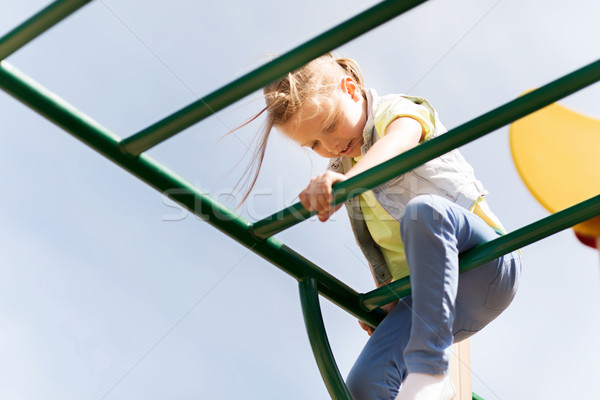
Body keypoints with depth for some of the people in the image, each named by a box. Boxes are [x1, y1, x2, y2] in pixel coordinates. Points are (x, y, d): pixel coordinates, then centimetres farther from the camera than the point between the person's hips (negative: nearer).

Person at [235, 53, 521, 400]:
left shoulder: (396, 110, -3)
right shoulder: (340, 170, 16)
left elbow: (399, 140, -29)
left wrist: (348, 177, -49)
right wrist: (385, 297, 5)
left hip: (484, 261, -5)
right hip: (428, 296, 6)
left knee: (423, 210, -38)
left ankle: (427, 369, -38)